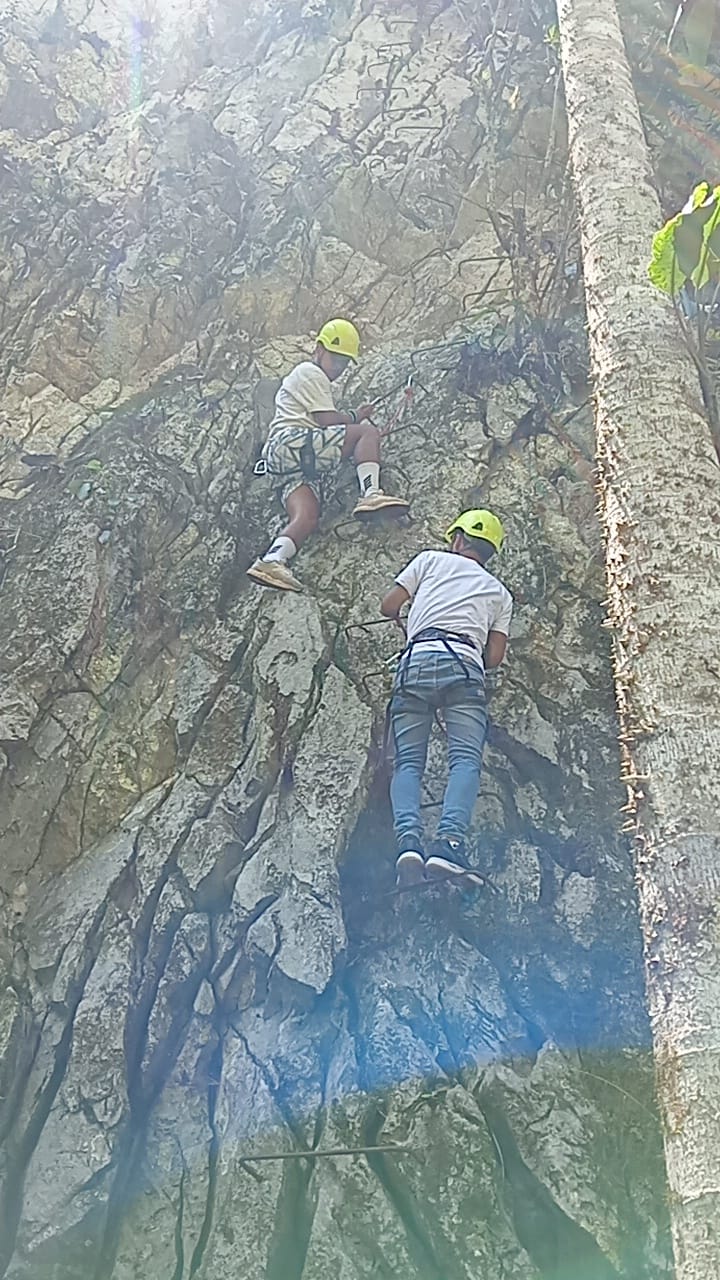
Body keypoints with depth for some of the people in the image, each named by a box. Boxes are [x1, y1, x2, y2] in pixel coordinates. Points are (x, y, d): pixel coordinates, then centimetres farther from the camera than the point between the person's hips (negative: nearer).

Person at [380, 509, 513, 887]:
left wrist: (409, 611, 42)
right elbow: (494, 657, 18)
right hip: (465, 665, 0)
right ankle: (449, 842, -36)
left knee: (408, 761, -3)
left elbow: (388, 607, 20)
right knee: (466, 759, -12)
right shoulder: (500, 592, 28)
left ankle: (408, 839, -27)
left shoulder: (431, 559, 24)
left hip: (416, 660, 0)